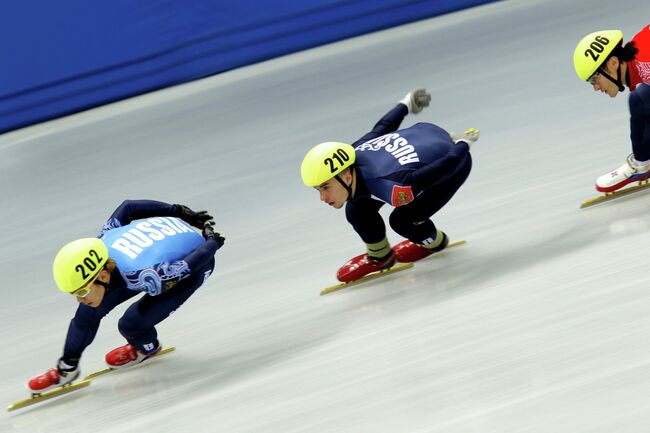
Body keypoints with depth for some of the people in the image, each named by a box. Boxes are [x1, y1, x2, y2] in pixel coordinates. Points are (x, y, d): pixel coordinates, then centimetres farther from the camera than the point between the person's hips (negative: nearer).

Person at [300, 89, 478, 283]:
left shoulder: (390, 188, -44)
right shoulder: (352, 153, -24)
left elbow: (452, 162, -34)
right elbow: (381, 127, -3)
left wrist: (463, 144, -12)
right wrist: (405, 105, 17)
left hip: (457, 158, -6)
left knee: (402, 220, -15)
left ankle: (434, 242, 19)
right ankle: (379, 256, 23)